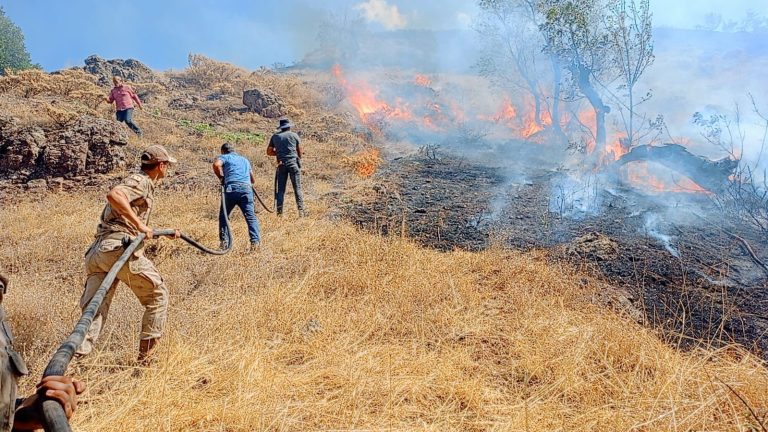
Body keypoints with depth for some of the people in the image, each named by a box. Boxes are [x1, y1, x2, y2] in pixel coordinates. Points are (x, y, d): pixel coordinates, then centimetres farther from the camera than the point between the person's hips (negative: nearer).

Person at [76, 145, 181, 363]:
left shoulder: (142, 183, 28)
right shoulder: (141, 182, -1)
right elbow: (113, 195, -23)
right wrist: (139, 224, -21)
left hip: (96, 252, 9)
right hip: (119, 248, -9)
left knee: (94, 309, 4)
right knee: (158, 295, 7)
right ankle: (145, 356, 12)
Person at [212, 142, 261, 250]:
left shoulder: (224, 157, 19)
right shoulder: (245, 160, 32)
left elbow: (216, 165, -5)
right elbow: (253, 179, 36)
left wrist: (221, 178, 9)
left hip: (231, 188, -2)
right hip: (246, 188, 2)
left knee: (224, 216, 15)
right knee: (251, 216, -4)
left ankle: (224, 241, 8)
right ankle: (255, 241, -20)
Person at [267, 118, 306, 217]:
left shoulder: (275, 136, 10)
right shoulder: (294, 135, 5)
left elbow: (269, 152, 14)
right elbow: (299, 151, 10)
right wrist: (299, 160, 26)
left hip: (281, 165, 2)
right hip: (293, 163, -2)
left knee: (280, 189, 7)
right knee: (297, 188, -1)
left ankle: (279, 211, 3)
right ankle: (301, 210, -5)